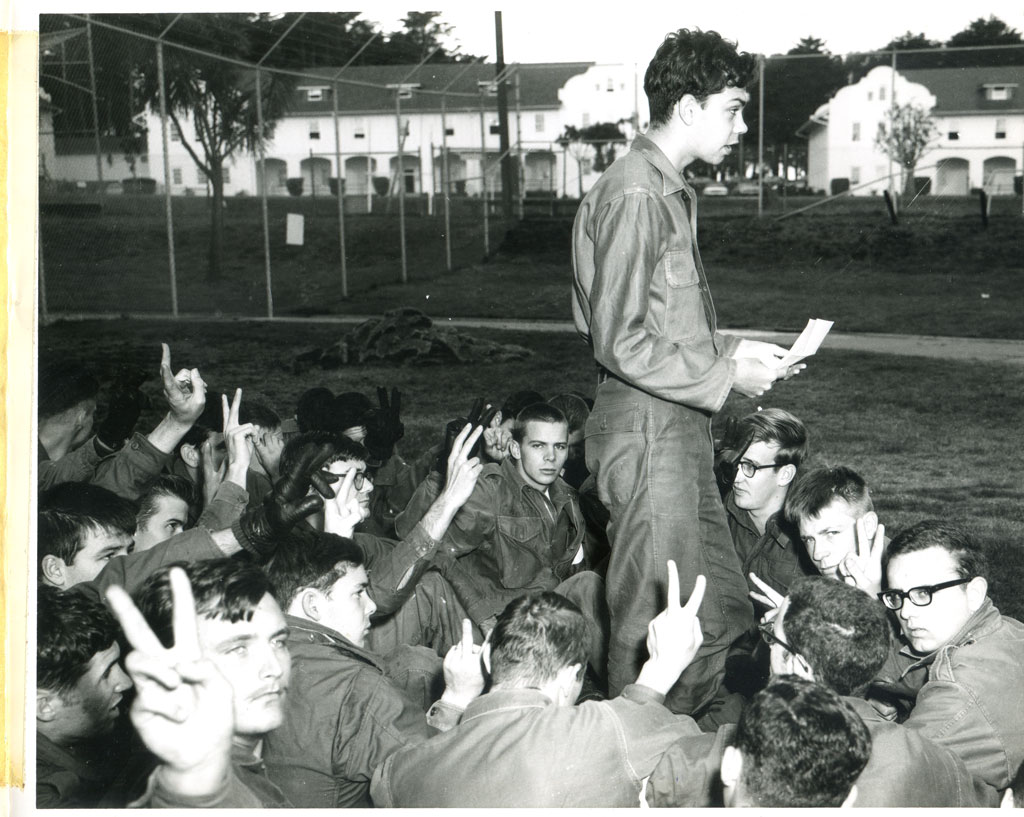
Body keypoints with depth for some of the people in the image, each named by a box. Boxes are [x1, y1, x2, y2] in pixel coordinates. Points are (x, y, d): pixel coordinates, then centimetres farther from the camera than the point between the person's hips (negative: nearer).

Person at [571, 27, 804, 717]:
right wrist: (725, 378, -14)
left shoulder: (674, 191, 16)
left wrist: (733, 348, 8)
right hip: (646, 428, -10)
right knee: (656, 626, 0)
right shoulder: (634, 195, -16)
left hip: (682, 427, 10)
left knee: (724, 614, 16)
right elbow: (621, 343, -20)